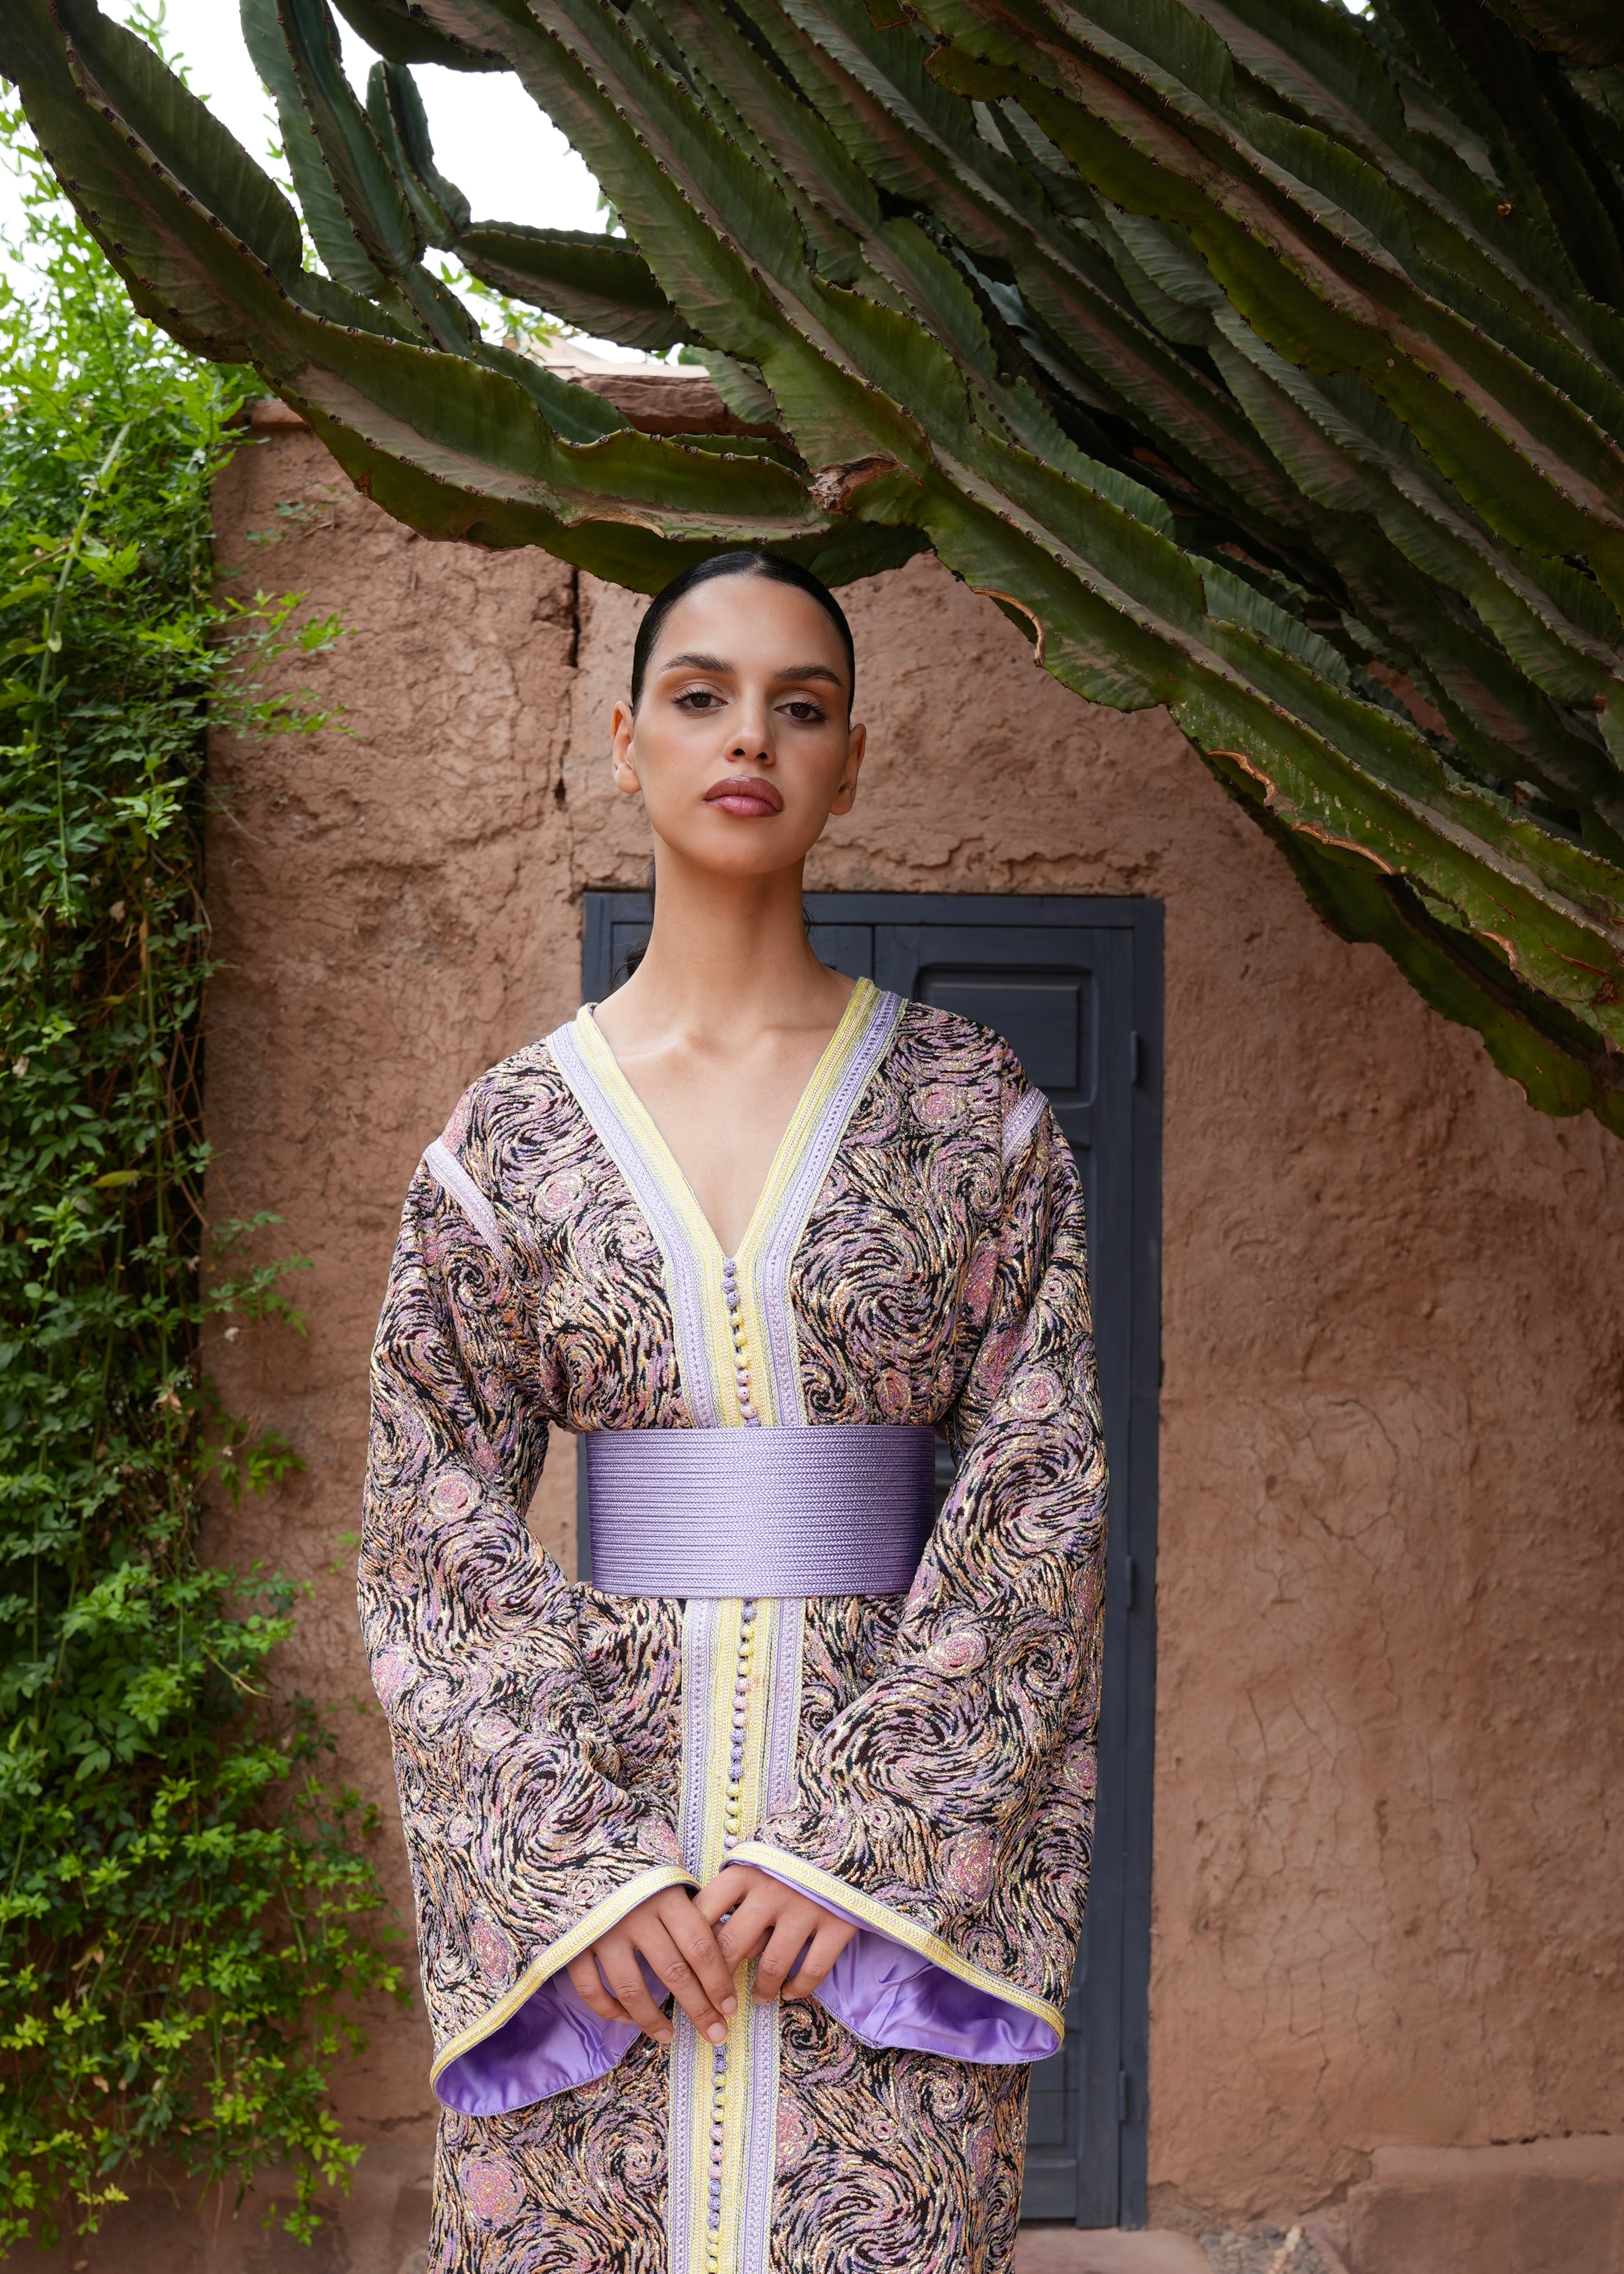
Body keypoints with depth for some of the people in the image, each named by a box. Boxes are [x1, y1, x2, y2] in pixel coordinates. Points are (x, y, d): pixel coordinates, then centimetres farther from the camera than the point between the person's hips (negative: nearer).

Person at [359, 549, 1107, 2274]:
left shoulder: (967, 1105, 3)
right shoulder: (510, 1133, 5)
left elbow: (1042, 1486, -3)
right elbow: (433, 1535, 2)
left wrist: (860, 1839, -12)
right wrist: (580, 1860, -11)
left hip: (905, 1824, -1)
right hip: (580, 1820, 1)